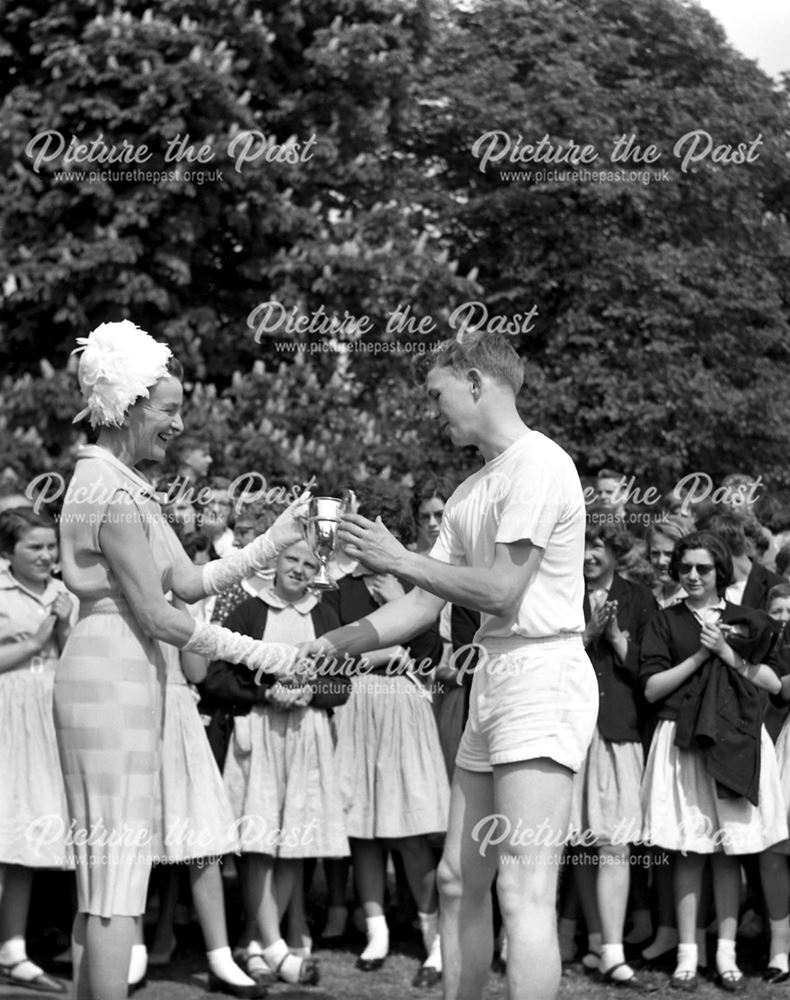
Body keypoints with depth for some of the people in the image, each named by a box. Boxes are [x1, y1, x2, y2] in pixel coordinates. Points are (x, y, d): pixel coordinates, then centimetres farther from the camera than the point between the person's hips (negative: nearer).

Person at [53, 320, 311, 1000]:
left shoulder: (121, 483, 18)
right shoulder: (112, 491, -14)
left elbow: (190, 583, 16)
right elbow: (159, 616, -16)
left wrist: (278, 539, 11)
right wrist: (257, 654, -9)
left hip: (125, 681, 10)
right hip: (113, 681, -10)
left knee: (102, 884, 11)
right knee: (117, 881, -7)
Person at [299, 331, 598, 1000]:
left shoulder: (538, 464, -9)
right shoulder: (472, 493, 20)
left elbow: (500, 591, -16)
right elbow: (424, 606, 20)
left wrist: (398, 559, -6)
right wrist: (327, 646, 13)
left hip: (543, 678, -10)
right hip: (492, 683, 10)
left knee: (523, 892, -16)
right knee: (459, 882, 11)